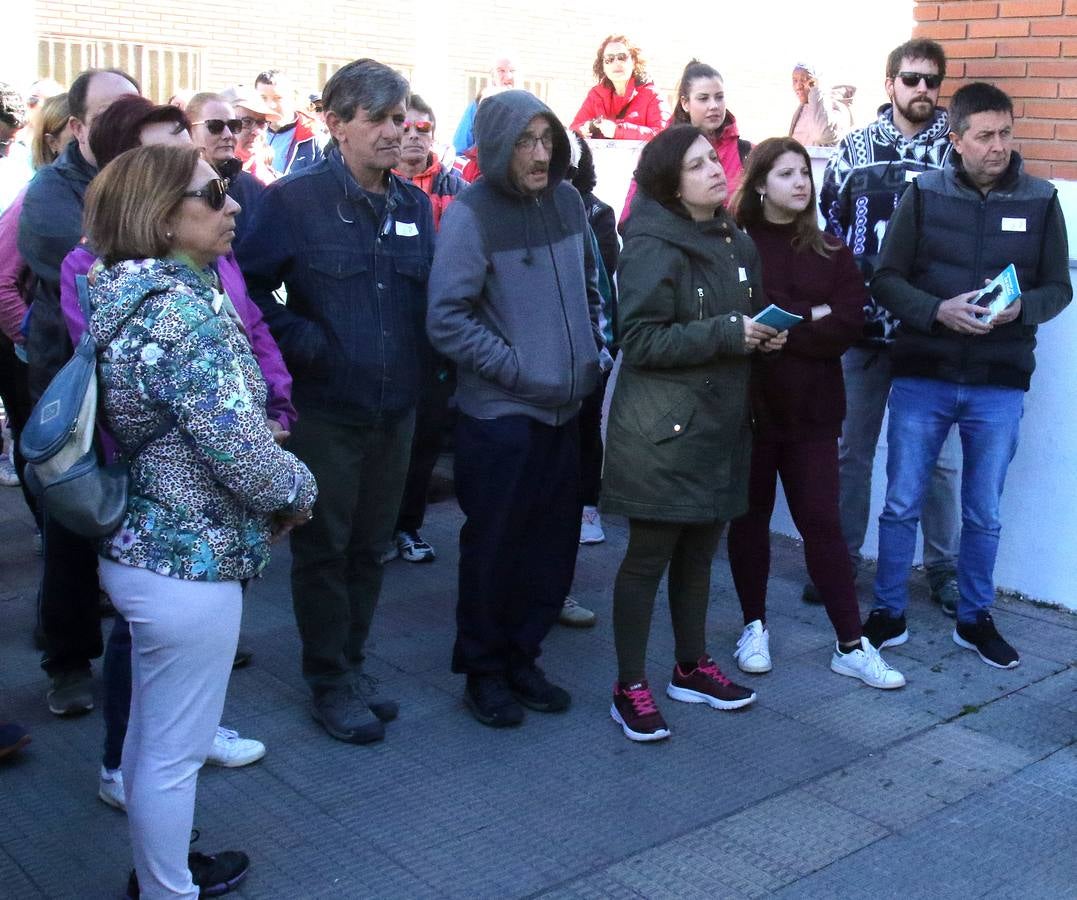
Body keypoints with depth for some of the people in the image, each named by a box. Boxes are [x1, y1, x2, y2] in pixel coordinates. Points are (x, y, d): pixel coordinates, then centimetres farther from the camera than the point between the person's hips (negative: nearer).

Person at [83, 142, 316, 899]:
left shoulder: (138, 297, 6)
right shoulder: (183, 312, -23)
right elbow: (245, 455, -25)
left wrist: (276, 483, 7)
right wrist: (299, 490, -5)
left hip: (142, 547, 10)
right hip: (190, 562, -10)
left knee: (152, 734, 24)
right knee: (174, 751, 7)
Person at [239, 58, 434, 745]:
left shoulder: (416, 205, 7)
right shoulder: (294, 201, -9)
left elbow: (432, 297, 15)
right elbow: (249, 289, -8)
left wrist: (419, 366, 2)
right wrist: (305, 343, -14)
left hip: (396, 409, 5)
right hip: (325, 411, -5)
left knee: (371, 547, 15)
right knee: (324, 550, 6)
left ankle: (352, 664, 31)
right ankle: (331, 685, 20)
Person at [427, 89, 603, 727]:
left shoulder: (568, 201, 5)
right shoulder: (470, 214, -12)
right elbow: (447, 319, -15)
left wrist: (592, 351, 9)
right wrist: (518, 370, -16)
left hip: (566, 406, 6)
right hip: (499, 412, -6)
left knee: (553, 544, 13)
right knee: (494, 547, 5)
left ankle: (522, 656, 30)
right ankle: (483, 670, 22)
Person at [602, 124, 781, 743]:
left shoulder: (735, 241, 11)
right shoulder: (653, 247, -13)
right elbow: (641, 341, -20)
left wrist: (763, 333, 2)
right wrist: (727, 333, -21)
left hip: (722, 423, 7)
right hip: (664, 430, -7)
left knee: (699, 552, 17)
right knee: (648, 557, 1)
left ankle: (692, 667, 32)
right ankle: (630, 689, 13)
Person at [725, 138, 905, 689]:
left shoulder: (831, 252, 7)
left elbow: (849, 322, -6)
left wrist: (779, 327, -14)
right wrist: (808, 319, -13)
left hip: (811, 407, 2)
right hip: (749, 403, -2)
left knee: (822, 522, 2)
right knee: (750, 518, 10)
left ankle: (852, 645, 7)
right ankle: (754, 626, 26)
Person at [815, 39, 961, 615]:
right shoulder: (855, 149, 5)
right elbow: (828, 226, 9)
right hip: (866, 326, 2)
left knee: (939, 457, 5)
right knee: (851, 448, 10)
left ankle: (943, 568, 20)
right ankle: (841, 558, 24)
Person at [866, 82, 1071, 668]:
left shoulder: (1040, 201, 2)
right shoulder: (923, 195, -2)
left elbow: (1059, 287, 6)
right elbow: (886, 280, -2)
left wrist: (1021, 308, -15)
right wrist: (937, 311, -19)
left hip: (999, 385, 1)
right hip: (921, 378, -1)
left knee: (984, 514, 11)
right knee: (901, 505, 6)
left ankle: (975, 619, 28)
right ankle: (888, 614, 22)